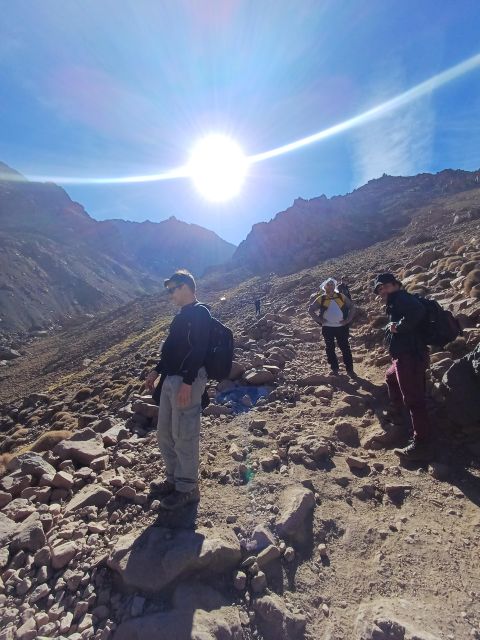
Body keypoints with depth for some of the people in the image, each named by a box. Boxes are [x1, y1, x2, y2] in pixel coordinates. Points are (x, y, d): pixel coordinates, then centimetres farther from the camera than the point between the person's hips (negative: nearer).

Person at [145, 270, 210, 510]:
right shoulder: (183, 315, 18)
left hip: (187, 381, -10)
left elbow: (198, 350, -21)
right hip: (171, 379, 10)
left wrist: (187, 382, -25)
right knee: (164, 433, 17)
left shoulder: (200, 313, -11)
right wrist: (157, 371, 22)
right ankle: (174, 479, 33)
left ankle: (187, 488, 17)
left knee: (184, 435, 0)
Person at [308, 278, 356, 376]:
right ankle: (334, 369, 19)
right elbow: (310, 310, 5)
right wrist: (319, 320, -2)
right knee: (330, 348, 6)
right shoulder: (321, 299, 1)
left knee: (345, 347, 2)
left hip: (341, 326, 1)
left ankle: (350, 369, 12)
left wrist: (348, 320, 1)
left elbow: (352, 307, 10)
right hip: (327, 327, 0)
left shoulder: (341, 297, 4)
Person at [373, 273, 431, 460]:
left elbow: (417, 311, -29)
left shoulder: (401, 297, -8)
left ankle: (420, 446, -5)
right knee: (391, 377, 34)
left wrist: (399, 326, -20)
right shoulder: (395, 304, 22)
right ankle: (396, 411, 52)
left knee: (413, 399, -10)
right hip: (404, 356, 11)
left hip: (410, 357, -11)